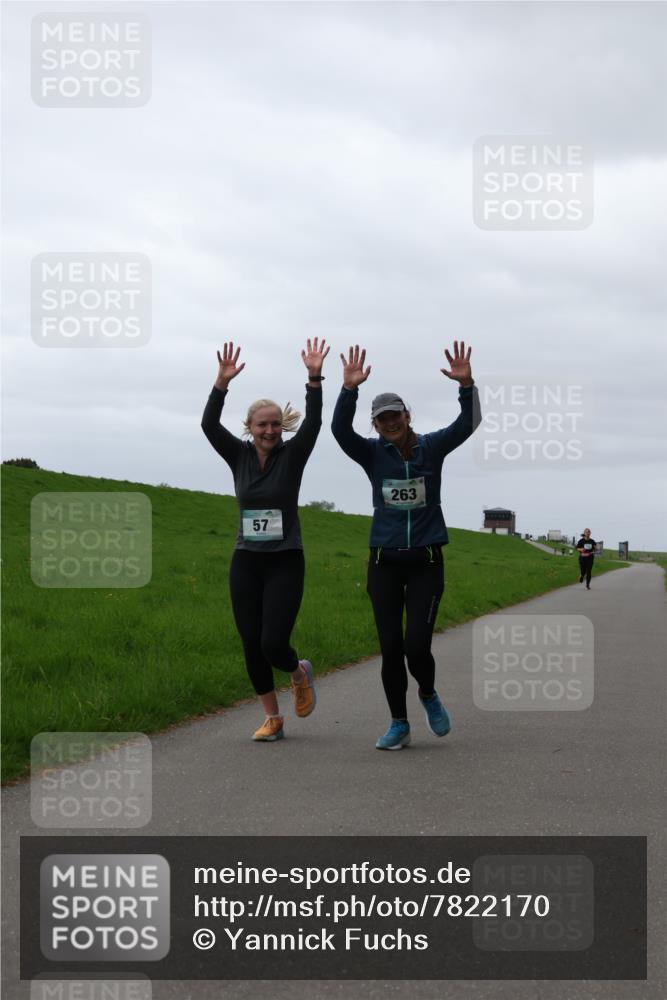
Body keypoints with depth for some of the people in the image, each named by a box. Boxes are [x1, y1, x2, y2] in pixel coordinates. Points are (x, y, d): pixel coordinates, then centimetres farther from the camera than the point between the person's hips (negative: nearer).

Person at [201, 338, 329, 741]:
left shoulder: (292, 455, -3)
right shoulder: (239, 455, 3)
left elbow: (314, 423, -18)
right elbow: (209, 425, -10)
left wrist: (315, 379, -28)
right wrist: (222, 383, -22)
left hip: (285, 563, -3)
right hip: (246, 563, 3)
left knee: (274, 644, -12)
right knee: (251, 645, 3)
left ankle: (300, 673, 23)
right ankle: (273, 719, 17)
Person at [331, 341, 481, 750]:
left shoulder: (432, 447, 0)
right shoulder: (373, 454, 0)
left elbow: (468, 423, -14)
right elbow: (340, 429, -18)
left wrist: (466, 384, -31)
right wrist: (349, 389, -32)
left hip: (426, 561, -1)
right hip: (384, 562, 1)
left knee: (417, 645, -11)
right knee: (390, 648, 0)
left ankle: (429, 695, 21)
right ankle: (399, 724, 15)